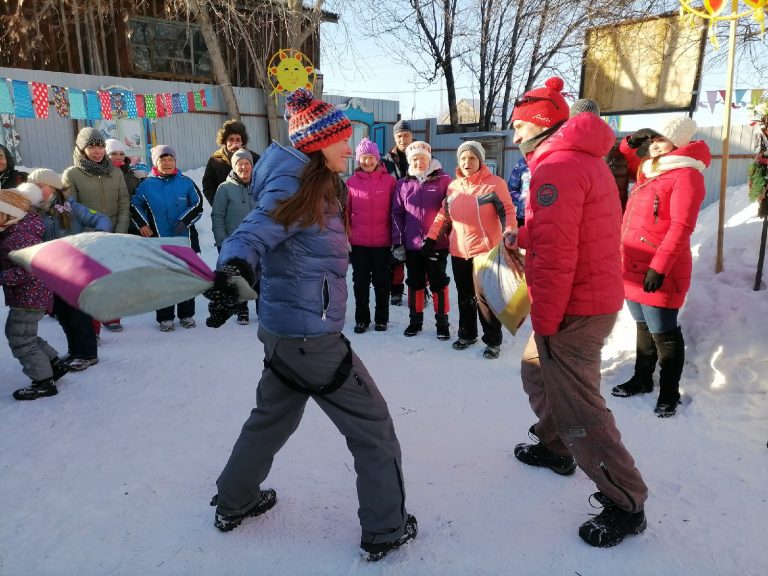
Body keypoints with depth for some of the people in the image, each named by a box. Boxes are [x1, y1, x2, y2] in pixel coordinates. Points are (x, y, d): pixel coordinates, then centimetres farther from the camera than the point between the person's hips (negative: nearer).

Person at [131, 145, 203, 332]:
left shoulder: (185, 183, 0)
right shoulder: (147, 185, 1)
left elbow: (197, 205, 2)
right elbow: (134, 206, 12)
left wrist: (185, 221, -10)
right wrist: (142, 224, 1)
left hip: (182, 239, 0)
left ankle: (186, 314, 19)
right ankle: (165, 318, 15)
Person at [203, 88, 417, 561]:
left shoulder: (324, 187, 9)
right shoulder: (294, 188, -17)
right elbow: (253, 235, -29)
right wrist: (233, 267, -45)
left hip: (286, 331, 10)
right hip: (310, 336, -10)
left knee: (273, 416, 26)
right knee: (373, 427, 5)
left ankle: (234, 502, 44)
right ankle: (386, 530, 20)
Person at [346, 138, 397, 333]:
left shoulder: (389, 181, -3)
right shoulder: (351, 182, 0)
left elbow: (395, 210, 1)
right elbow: (346, 212, 4)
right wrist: (345, 236, 2)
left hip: (382, 241, -1)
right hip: (358, 241, 1)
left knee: (381, 281, 10)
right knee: (360, 281, 11)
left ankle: (381, 318, 23)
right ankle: (361, 318, 23)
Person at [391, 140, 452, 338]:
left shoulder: (444, 181, -3)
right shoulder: (403, 184, 6)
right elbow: (397, 214, 6)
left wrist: (452, 237, -6)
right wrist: (398, 243, 1)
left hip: (437, 244, -3)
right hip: (412, 245, 3)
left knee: (438, 284, 7)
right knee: (415, 283, 13)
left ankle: (442, 322, 18)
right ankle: (415, 320, 27)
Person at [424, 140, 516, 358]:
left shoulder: (494, 183, -6)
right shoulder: (453, 186, 10)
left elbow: (507, 212, -9)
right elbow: (444, 216, 17)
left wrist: (510, 233, -25)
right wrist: (431, 238, 14)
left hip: (486, 250, -5)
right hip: (459, 252, 5)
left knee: (484, 297, -2)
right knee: (465, 296, 15)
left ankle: (493, 340, 13)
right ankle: (467, 334, 31)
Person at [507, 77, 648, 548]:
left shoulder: (557, 165, -17)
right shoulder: (586, 158, 16)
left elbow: (556, 254, -25)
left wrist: (544, 322, -20)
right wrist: (524, 237, 8)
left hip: (574, 310, -10)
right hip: (597, 298, 11)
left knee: (577, 406, -4)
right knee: (537, 371, 24)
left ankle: (626, 505, 9)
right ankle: (555, 448, 40)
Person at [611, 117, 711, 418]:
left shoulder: (686, 175, -10)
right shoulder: (648, 170, 14)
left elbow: (681, 227, -19)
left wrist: (659, 266, -25)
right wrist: (629, 144, 12)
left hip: (658, 271, -8)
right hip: (634, 267, 8)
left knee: (663, 333, 0)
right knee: (643, 328, 19)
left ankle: (669, 394, 13)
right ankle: (642, 379, 33)